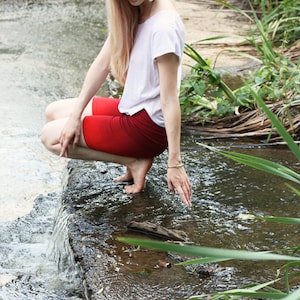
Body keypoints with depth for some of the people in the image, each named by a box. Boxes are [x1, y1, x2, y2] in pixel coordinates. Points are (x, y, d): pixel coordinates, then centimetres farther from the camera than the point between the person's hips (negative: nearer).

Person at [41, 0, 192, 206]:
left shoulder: (164, 25, -27)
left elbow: (170, 100, -27)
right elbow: (102, 63, -1)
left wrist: (175, 163, -26)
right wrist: (75, 116, -5)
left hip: (149, 127, -9)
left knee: (51, 136, -1)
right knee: (54, 113, 17)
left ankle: (135, 162, -2)